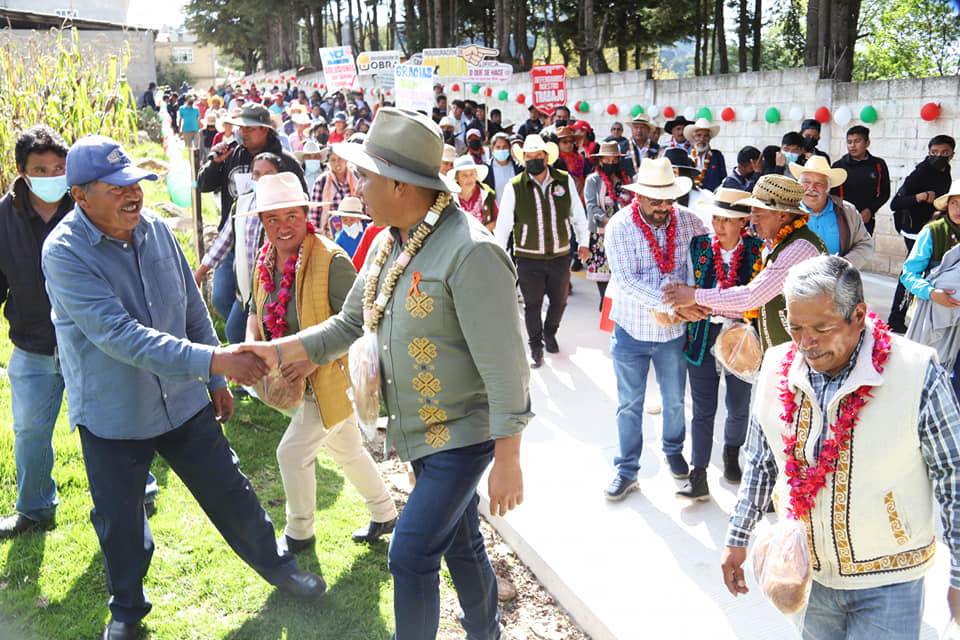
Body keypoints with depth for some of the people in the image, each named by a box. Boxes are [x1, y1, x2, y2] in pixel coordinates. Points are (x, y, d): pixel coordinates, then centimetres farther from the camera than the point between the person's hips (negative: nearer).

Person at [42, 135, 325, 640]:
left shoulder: (155, 229, -4)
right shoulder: (64, 252, -20)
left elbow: (193, 310, 8)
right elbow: (119, 335, -31)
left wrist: (216, 381, 13)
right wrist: (214, 359, -37)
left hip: (182, 402, 4)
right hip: (111, 415, -3)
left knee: (229, 492, 13)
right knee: (120, 522, 12)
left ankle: (275, 565, 37)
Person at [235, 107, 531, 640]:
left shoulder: (470, 251, -25)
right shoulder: (387, 243, 3)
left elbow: (504, 365, -24)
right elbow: (349, 323, 12)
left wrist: (508, 460, -22)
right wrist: (276, 351, 2)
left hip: (464, 432, -8)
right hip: (420, 431, 8)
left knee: (410, 556, -7)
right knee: (460, 545, 23)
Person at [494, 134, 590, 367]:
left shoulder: (565, 180, -3)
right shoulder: (514, 187, -9)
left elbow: (577, 213, 10)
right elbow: (503, 224, -3)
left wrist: (584, 242, 14)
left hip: (560, 256, 2)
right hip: (528, 259, -2)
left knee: (559, 300, 17)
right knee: (532, 305, 8)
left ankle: (550, 334, 45)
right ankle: (535, 346, 29)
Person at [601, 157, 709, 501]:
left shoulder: (686, 220, -5)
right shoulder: (620, 226, -14)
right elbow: (625, 280, -21)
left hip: (673, 331, 2)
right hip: (631, 330, -2)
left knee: (675, 400, 18)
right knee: (629, 404, 8)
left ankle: (674, 451, 44)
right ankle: (627, 471, 22)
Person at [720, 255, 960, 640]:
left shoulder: (917, 374, -20)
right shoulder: (777, 368, -7)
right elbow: (760, 465, 6)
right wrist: (737, 539, 9)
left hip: (888, 582, -4)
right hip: (807, 572, 4)